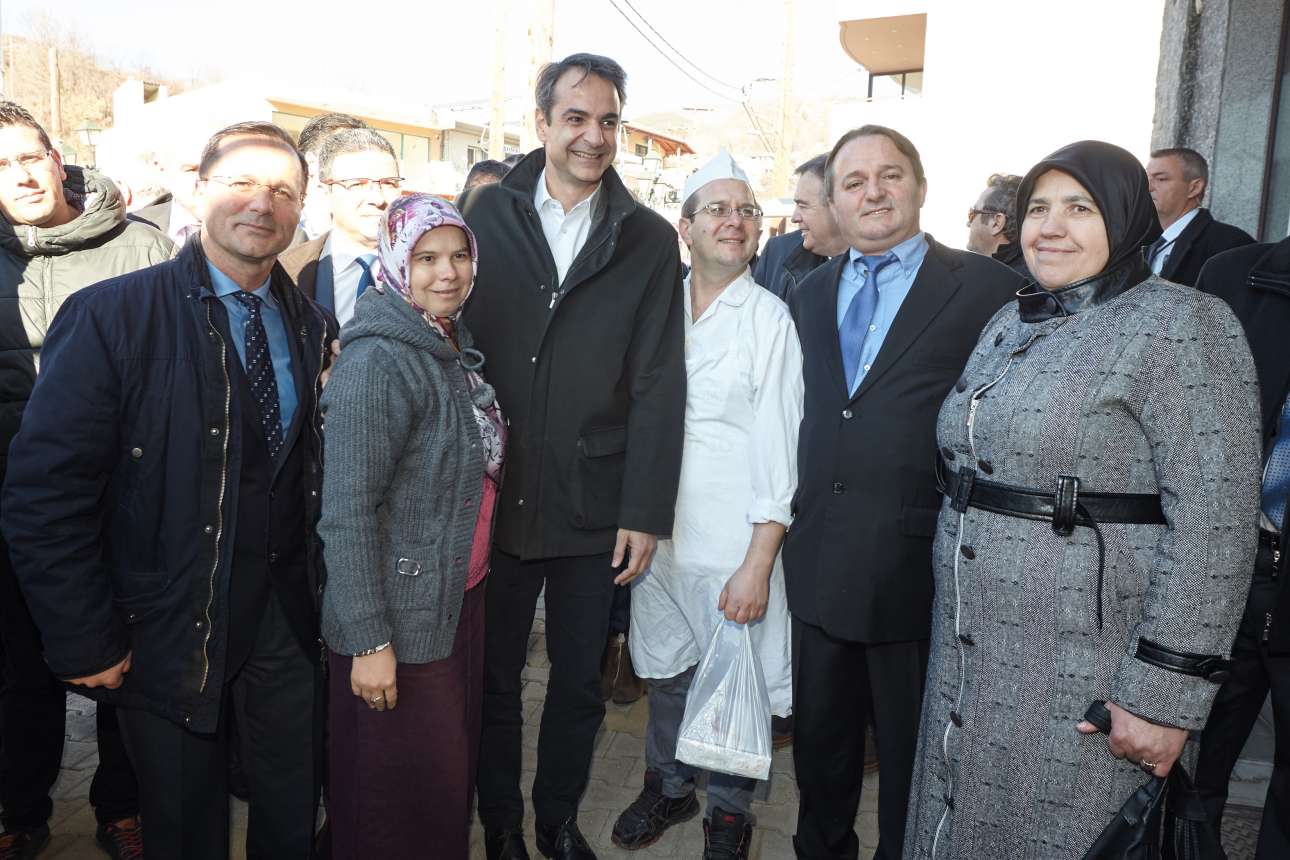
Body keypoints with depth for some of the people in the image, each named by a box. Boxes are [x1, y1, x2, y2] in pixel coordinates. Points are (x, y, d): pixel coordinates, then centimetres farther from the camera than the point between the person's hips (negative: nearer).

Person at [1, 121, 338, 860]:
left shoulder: (316, 328, 1)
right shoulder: (111, 318, -14)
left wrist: (320, 589, 1)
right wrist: (86, 642, -12)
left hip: (287, 620, 4)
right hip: (167, 627, -3)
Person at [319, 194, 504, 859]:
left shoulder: (454, 347, 7)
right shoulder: (376, 362, -20)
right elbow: (347, 514, -22)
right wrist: (369, 641, -21)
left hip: (463, 598, 8)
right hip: (400, 621, -8)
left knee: (454, 767, 22)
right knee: (402, 788, 10)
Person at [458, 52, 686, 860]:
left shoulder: (650, 240, 0)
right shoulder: (487, 213, 1)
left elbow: (658, 386, -4)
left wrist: (645, 513, -8)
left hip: (594, 508, 0)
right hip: (494, 497, 0)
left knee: (580, 682, 16)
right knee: (494, 678, 15)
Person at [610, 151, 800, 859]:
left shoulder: (769, 319, -7)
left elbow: (778, 450, -10)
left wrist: (758, 563, -15)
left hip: (735, 544, -3)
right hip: (657, 532, 4)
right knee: (665, 671, 17)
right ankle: (668, 786, 42)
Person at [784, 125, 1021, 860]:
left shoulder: (987, 287, -6)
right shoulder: (811, 292, 11)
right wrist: (796, 516, 8)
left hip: (919, 566, -4)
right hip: (820, 560, 5)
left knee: (912, 753, 14)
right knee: (819, 734, 22)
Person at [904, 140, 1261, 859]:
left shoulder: (1181, 326, -12)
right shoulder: (1011, 324, 11)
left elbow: (1213, 522, -18)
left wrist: (1163, 691, -20)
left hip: (1085, 662, -6)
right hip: (973, 648, 7)